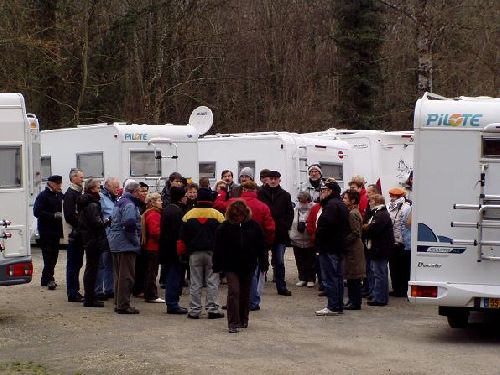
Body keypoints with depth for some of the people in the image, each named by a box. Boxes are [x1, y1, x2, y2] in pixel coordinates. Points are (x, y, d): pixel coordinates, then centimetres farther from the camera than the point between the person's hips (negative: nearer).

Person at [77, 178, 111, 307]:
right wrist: (108, 220, -8)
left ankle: (90, 298, 21)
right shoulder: (93, 205, -17)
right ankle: (90, 299, -2)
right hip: (94, 239, -10)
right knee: (92, 269, -5)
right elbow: (97, 223, -22)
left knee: (90, 268, 15)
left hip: (87, 239, 10)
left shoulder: (84, 203, 13)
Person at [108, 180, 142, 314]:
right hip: (126, 244, -10)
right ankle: (123, 305, -4)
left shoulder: (120, 202, 16)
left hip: (115, 243, 10)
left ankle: (119, 303, 23)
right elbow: (129, 222, -31)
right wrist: (134, 238, -17)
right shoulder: (129, 205, -15)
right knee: (127, 275, -6)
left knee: (119, 275, 16)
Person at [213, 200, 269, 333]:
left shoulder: (254, 226, 0)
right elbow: (218, 248, -4)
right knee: (233, 292, -12)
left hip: (248, 267, 2)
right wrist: (217, 266, -8)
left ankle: (243, 319, 29)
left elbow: (261, 246, 5)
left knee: (245, 294, 13)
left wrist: (264, 264, 3)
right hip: (231, 266, -2)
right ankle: (233, 323, -11)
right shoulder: (224, 227, -6)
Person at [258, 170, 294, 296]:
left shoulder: (285, 195, 7)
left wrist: (285, 226, -2)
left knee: (279, 262, 7)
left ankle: (281, 287, 13)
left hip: (280, 234, 2)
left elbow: (290, 213, 10)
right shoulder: (260, 194, 0)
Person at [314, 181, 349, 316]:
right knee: (338, 277, 13)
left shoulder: (331, 205, -15)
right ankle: (339, 306, 17)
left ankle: (332, 306, -8)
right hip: (339, 246, 10)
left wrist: (318, 236, -13)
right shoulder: (341, 205, 18)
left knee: (329, 278, -8)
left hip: (328, 247, -10)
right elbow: (346, 227, 20)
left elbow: (327, 224, -26)